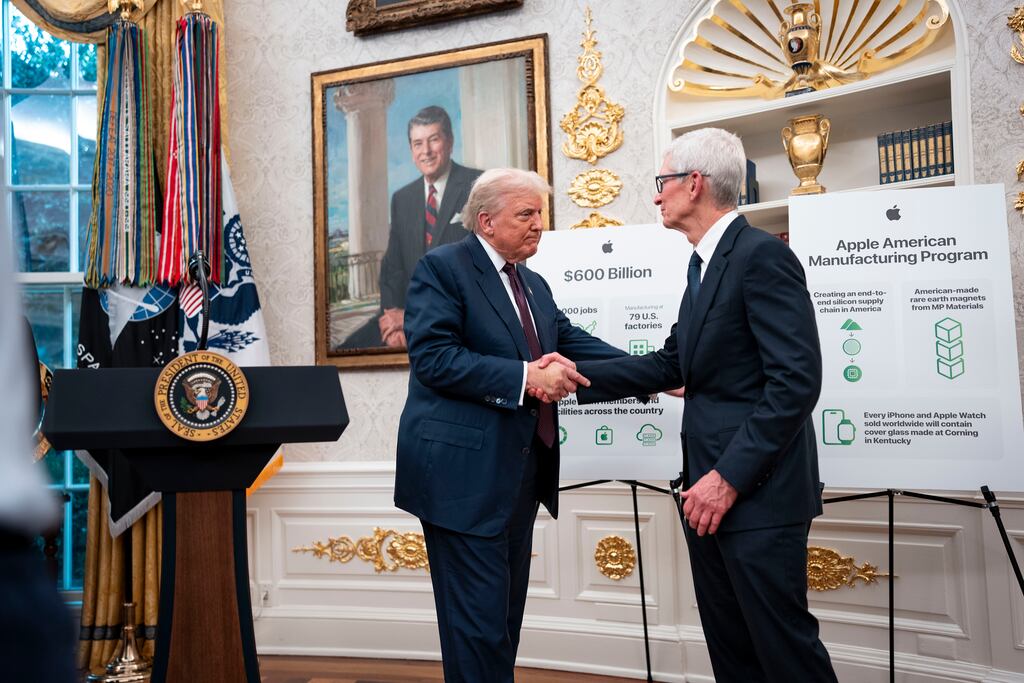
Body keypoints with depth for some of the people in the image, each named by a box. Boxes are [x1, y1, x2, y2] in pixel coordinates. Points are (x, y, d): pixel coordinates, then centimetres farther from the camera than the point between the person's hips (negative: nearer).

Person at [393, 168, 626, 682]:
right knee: (479, 617, -2)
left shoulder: (534, 285, 17)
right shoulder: (441, 268, -8)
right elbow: (434, 357, -19)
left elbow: (573, 342, 11)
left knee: (507, 612, 18)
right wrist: (525, 377, -24)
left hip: (521, 473, 8)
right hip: (466, 475, -8)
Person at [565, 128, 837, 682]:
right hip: (709, 488, 9)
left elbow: (797, 381, -21)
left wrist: (730, 477, -21)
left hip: (757, 491, -9)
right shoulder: (704, 262, 16)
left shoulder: (762, 255, -14)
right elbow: (671, 365, 15)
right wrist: (578, 376, 8)